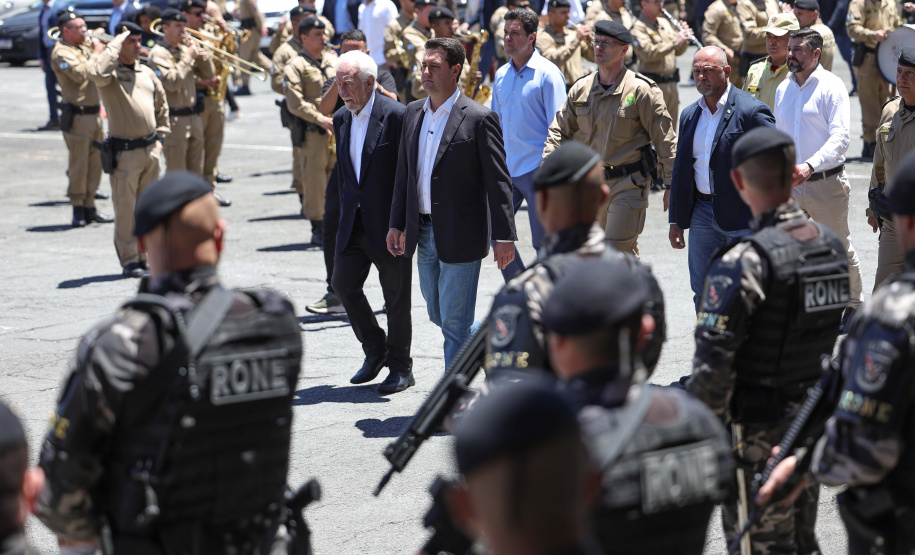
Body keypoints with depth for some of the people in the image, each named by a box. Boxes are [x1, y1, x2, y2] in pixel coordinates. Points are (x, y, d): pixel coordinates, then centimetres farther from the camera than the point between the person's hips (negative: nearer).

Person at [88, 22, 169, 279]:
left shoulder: (147, 73, 13)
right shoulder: (110, 74, -7)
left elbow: (161, 104, 25)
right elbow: (96, 72, -32)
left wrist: (160, 137, 16)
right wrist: (117, 42, -20)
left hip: (150, 151, 6)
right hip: (125, 152, -6)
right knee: (126, 210, -3)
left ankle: (146, 257, 19)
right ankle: (129, 261, 1)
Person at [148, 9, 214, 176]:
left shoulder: (185, 49, 14)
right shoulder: (158, 53, -8)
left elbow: (208, 75, 14)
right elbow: (172, 82, -21)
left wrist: (202, 55, -3)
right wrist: (188, 57, -15)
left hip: (193, 117, 7)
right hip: (174, 120, -7)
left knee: (196, 172, 12)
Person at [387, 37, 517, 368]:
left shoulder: (479, 119, -11)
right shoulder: (413, 113, 9)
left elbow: (498, 181, -11)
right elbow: (403, 173, 15)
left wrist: (504, 237, -14)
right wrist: (396, 225, 12)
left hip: (460, 235, -7)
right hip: (424, 232, 7)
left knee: (455, 323, -3)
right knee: (438, 315, 17)